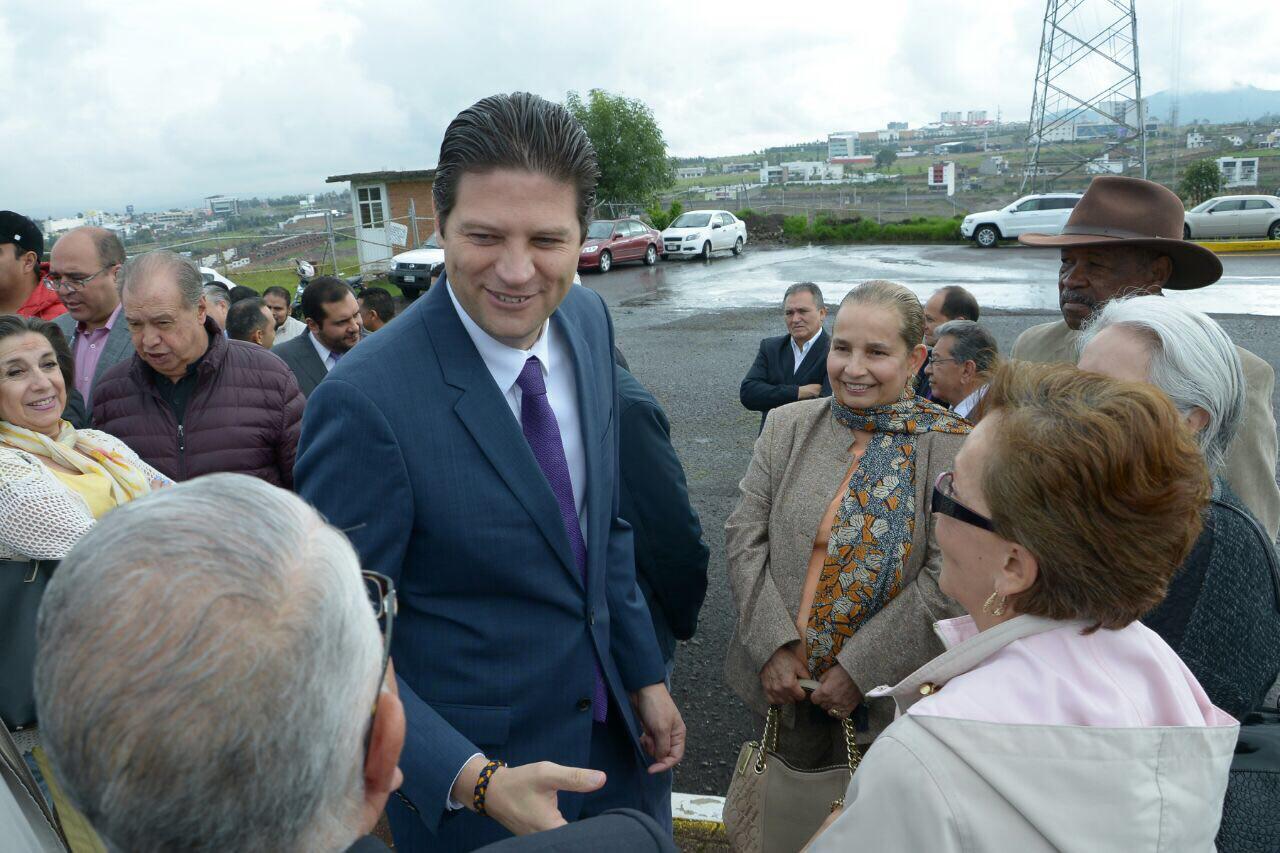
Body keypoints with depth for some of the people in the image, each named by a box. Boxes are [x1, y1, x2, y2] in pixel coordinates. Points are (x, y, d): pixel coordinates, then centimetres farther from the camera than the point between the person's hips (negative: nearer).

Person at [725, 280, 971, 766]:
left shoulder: (952, 447, -11)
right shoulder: (787, 426, 0)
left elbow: (946, 579, -15)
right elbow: (744, 537, -3)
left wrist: (859, 670, -17)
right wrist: (774, 647, -12)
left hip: (886, 692, -3)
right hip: (781, 678, 3)